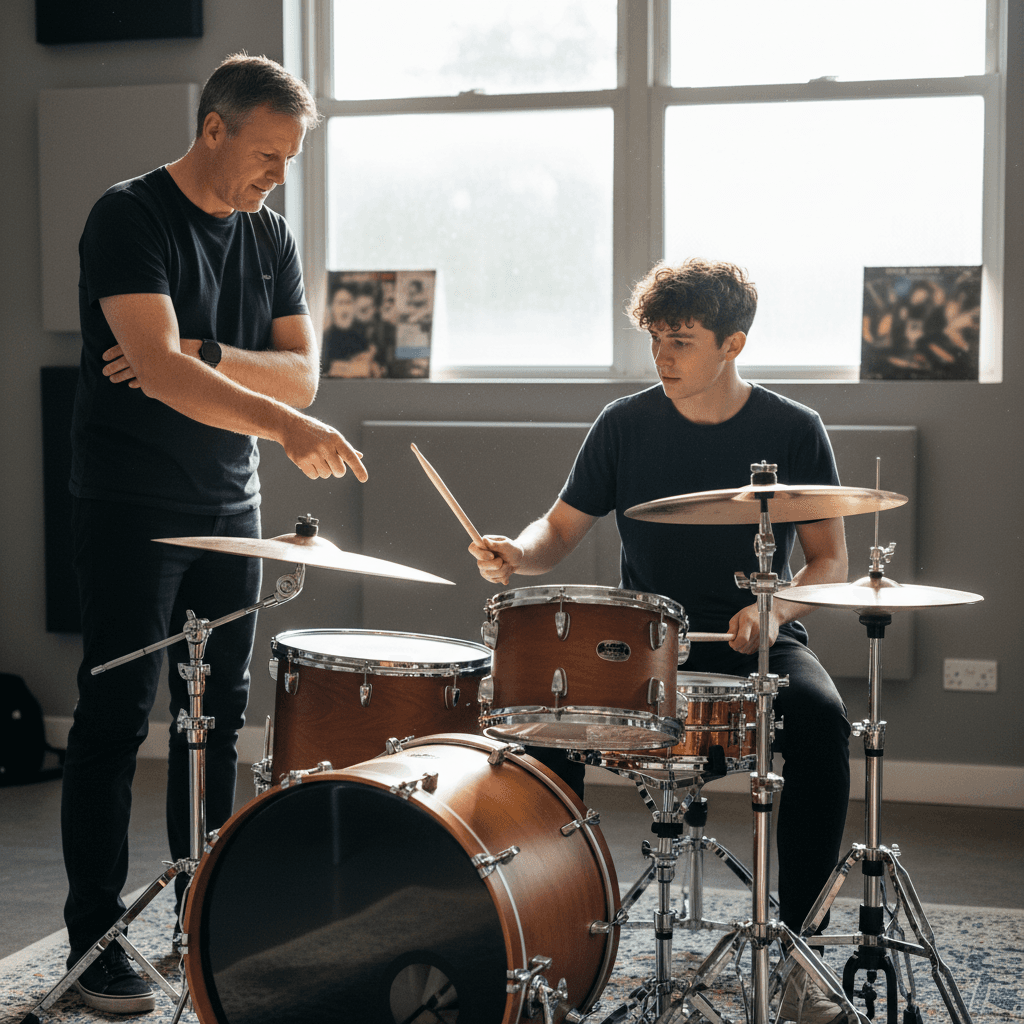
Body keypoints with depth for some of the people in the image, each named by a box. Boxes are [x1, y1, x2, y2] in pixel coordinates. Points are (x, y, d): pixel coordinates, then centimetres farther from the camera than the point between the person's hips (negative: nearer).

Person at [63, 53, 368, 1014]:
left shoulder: (269, 236, 9)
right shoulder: (130, 217, -12)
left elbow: (300, 371, 1)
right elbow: (157, 366, -26)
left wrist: (203, 357, -16)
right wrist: (283, 424, -37)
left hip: (229, 505, 6)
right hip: (129, 509, -6)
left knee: (219, 715, 10)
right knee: (115, 716, -2)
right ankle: (95, 941, 6)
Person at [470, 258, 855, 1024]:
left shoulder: (793, 432, -1)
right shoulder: (626, 426, 2)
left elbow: (830, 564, 2)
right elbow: (560, 532, 5)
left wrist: (773, 610, -18)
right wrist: (516, 553, -18)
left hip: (760, 643, -1)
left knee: (821, 718, -33)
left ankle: (789, 943, -21)